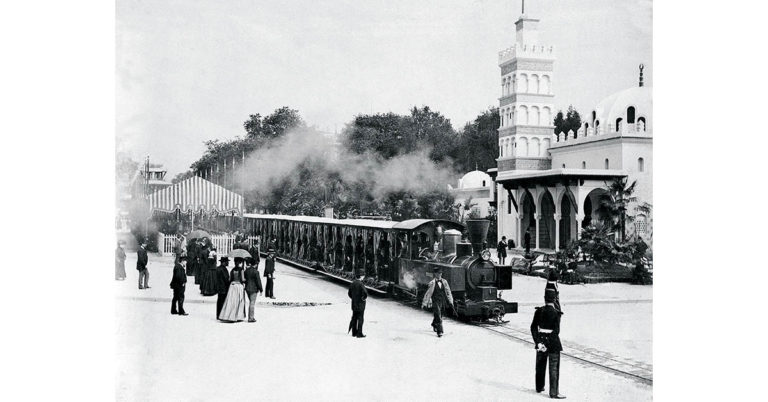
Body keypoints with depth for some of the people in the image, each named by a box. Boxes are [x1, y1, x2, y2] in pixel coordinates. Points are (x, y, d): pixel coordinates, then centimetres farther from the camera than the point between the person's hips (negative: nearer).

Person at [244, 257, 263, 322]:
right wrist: (261, 289, -5)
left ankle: (250, 317, 21)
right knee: (252, 303, -2)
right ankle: (251, 318, -1)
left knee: (250, 303, 17)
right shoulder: (255, 271, -16)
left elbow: (245, 279, 13)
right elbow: (258, 281, -13)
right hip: (253, 289, -7)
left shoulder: (246, 270, 5)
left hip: (247, 288, 7)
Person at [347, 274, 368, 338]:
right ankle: (359, 333, 0)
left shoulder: (352, 284, 5)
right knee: (360, 319, -1)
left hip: (354, 304, 7)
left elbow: (349, 293, 15)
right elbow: (365, 293, -26)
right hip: (360, 304, -7)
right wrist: (364, 298, -9)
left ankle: (354, 332, 20)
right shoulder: (360, 284, -18)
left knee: (354, 318, 14)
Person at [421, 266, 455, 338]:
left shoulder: (444, 282, 4)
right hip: (435, 302, -5)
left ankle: (434, 325, 47)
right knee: (438, 316, -13)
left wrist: (450, 302, 8)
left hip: (443, 302, 5)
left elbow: (448, 292, 10)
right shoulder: (432, 283, -8)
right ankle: (439, 331, -12)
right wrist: (424, 303, -1)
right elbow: (428, 293, -3)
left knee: (439, 316, 18)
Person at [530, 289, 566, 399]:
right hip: (552, 342, -5)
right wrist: (548, 345, -15)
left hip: (541, 339, 5)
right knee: (554, 368, 4)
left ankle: (539, 387, 34)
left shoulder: (539, 311, -3)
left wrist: (538, 342, -7)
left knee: (540, 365, 20)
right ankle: (553, 393, 6)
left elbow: (533, 327, -5)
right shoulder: (556, 313, -14)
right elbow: (556, 331, -18)